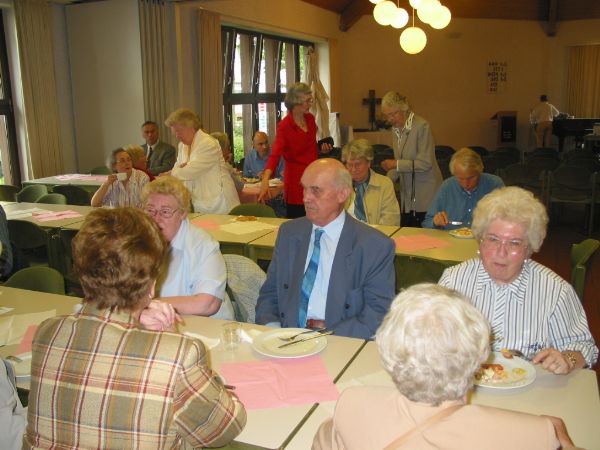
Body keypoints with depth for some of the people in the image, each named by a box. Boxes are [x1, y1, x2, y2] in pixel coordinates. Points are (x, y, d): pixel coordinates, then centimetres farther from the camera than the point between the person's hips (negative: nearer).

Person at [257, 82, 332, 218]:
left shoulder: (310, 119, 6)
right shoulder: (284, 126, -13)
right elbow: (275, 155, -25)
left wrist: (321, 149, 0)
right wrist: (265, 181, -40)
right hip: (295, 181, -6)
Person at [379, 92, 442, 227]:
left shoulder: (421, 126, -12)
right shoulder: (396, 128, 10)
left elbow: (425, 163, -17)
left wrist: (396, 164, -19)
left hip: (425, 196, -7)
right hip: (407, 195, 7)